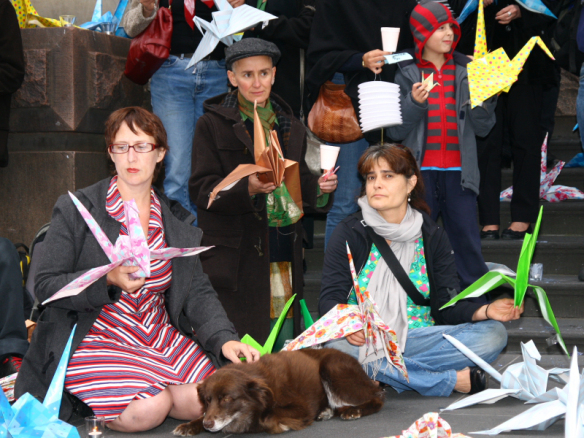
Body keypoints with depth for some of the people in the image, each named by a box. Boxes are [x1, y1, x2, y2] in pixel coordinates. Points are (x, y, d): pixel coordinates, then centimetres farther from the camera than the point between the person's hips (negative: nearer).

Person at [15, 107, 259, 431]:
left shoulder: (178, 221, 10)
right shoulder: (75, 210, -3)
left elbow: (197, 290, 7)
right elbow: (46, 285, -7)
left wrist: (224, 338, -11)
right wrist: (109, 280, -23)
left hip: (159, 337, 4)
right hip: (94, 340, -4)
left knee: (203, 400, -21)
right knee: (148, 409, -28)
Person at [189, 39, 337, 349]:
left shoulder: (290, 127, 18)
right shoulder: (212, 125, 1)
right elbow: (201, 189, -6)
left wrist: (320, 187, -2)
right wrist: (247, 188, -23)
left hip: (284, 251, 5)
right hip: (236, 252, -4)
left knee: (285, 344, 3)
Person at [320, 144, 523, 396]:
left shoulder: (432, 236, 7)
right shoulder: (349, 234, 1)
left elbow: (448, 305, 2)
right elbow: (330, 299, -6)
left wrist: (485, 311, -20)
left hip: (419, 338, 2)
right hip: (364, 341, -2)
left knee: (493, 334, -18)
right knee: (337, 350, -37)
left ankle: (387, 373, -24)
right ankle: (451, 380, -25)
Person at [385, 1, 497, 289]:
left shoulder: (465, 72, 8)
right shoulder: (406, 74, 2)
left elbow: (482, 128, 7)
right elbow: (395, 130, -1)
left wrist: (486, 100, -10)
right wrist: (414, 102, -16)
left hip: (459, 172, 1)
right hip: (420, 171, -1)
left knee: (467, 242, 2)